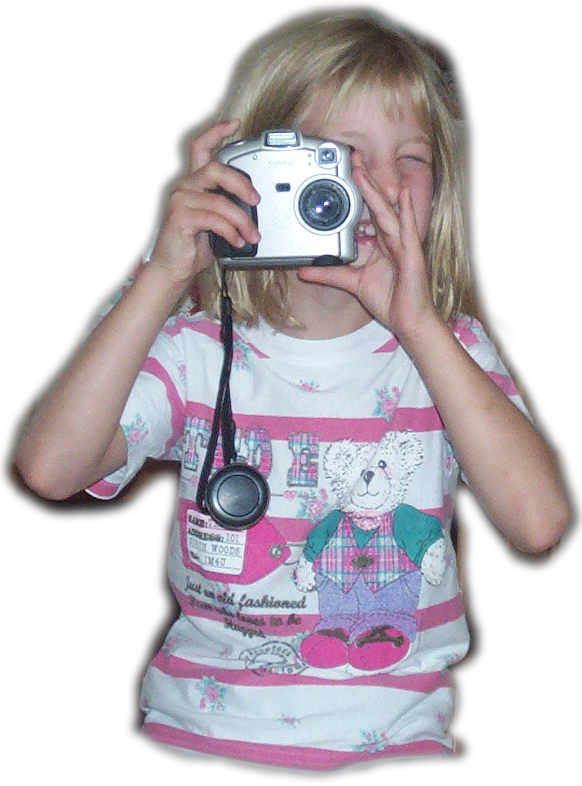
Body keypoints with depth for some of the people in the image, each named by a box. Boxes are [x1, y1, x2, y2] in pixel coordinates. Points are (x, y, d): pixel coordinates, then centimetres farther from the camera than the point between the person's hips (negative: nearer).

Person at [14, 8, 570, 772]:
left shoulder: (451, 348, 1)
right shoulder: (198, 353, 0)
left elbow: (541, 522, -15)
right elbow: (49, 469, -16)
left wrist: (417, 325, -20)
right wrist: (164, 276, -17)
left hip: (392, 742, 1)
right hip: (200, 732, 0)